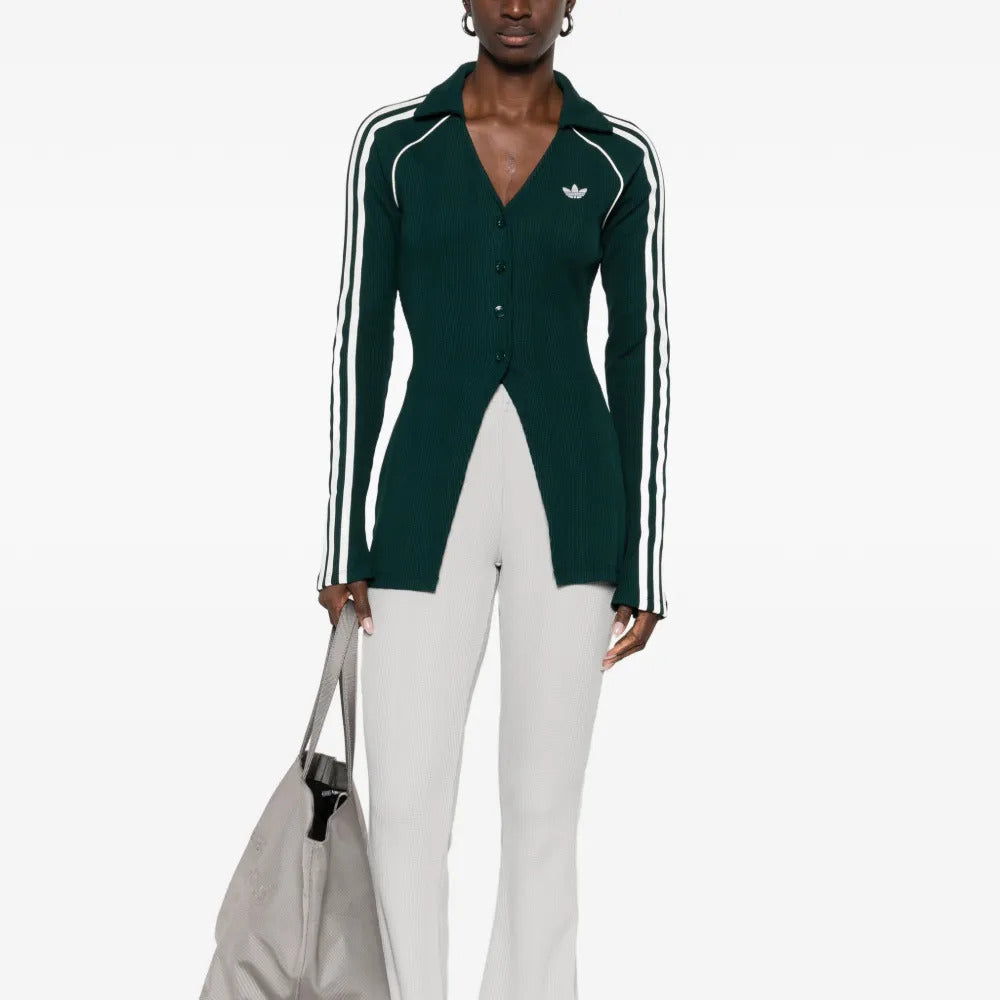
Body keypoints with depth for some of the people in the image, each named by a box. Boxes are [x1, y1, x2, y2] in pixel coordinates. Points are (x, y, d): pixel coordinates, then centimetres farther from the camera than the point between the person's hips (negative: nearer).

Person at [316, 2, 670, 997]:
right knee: (404, 809, 0)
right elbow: (362, 338, 3)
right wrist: (342, 540, 1)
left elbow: (640, 356, 3)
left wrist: (642, 560, 1)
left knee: (543, 806, 6)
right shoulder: (392, 140, 3)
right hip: (431, 501, 0)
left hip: (569, 499, 0)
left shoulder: (621, 159, 3)